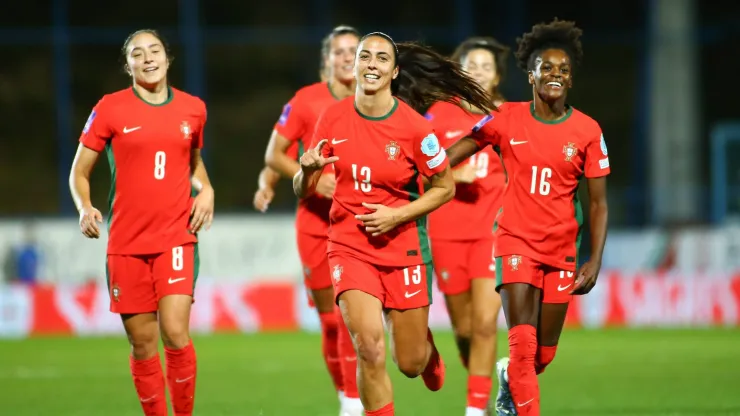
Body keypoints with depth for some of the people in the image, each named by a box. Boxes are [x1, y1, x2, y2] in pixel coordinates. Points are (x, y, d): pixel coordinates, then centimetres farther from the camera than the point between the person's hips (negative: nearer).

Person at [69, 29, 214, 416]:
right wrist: (85, 208, -13)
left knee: (175, 332, -15)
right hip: (127, 242, 0)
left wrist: (205, 190, 5)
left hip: (176, 237, 0)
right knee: (142, 343, 2)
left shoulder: (192, 108, 7)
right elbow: (79, 172, 6)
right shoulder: (110, 108, 0)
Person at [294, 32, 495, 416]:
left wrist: (397, 216, -14)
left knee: (410, 364, 8)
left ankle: (430, 353, 46)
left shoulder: (413, 126, -12)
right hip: (349, 247, 1)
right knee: (369, 351, -18)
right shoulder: (333, 118, -5)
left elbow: (445, 187, -1)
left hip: (403, 245, -1)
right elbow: (303, 191, 3)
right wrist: (308, 171, -20)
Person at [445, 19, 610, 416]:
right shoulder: (507, 119, -5)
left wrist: (594, 261, -6)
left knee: (544, 353, 9)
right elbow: (452, 156, 4)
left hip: (561, 249, 2)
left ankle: (509, 376, 42)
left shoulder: (587, 131, -3)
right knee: (524, 342, -16)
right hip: (516, 242, -2)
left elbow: (598, 202, 0)